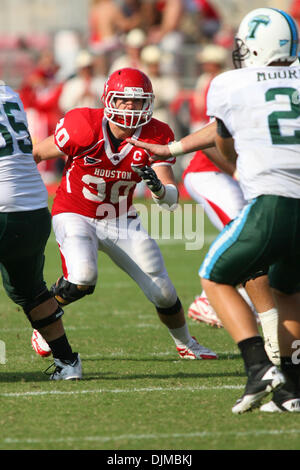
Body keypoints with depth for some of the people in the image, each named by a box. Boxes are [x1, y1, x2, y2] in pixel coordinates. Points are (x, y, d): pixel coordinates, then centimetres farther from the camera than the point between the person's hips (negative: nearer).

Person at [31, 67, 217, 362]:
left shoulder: (155, 136, -14)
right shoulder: (84, 127, -23)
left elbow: (171, 199, -18)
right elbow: (37, 154, -7)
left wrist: (158, 187, -42)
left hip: (121, 221, 3)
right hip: (75, 216, -3)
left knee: (162, 292, 1)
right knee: (82, 279, -31)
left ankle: (185, 344, 31)